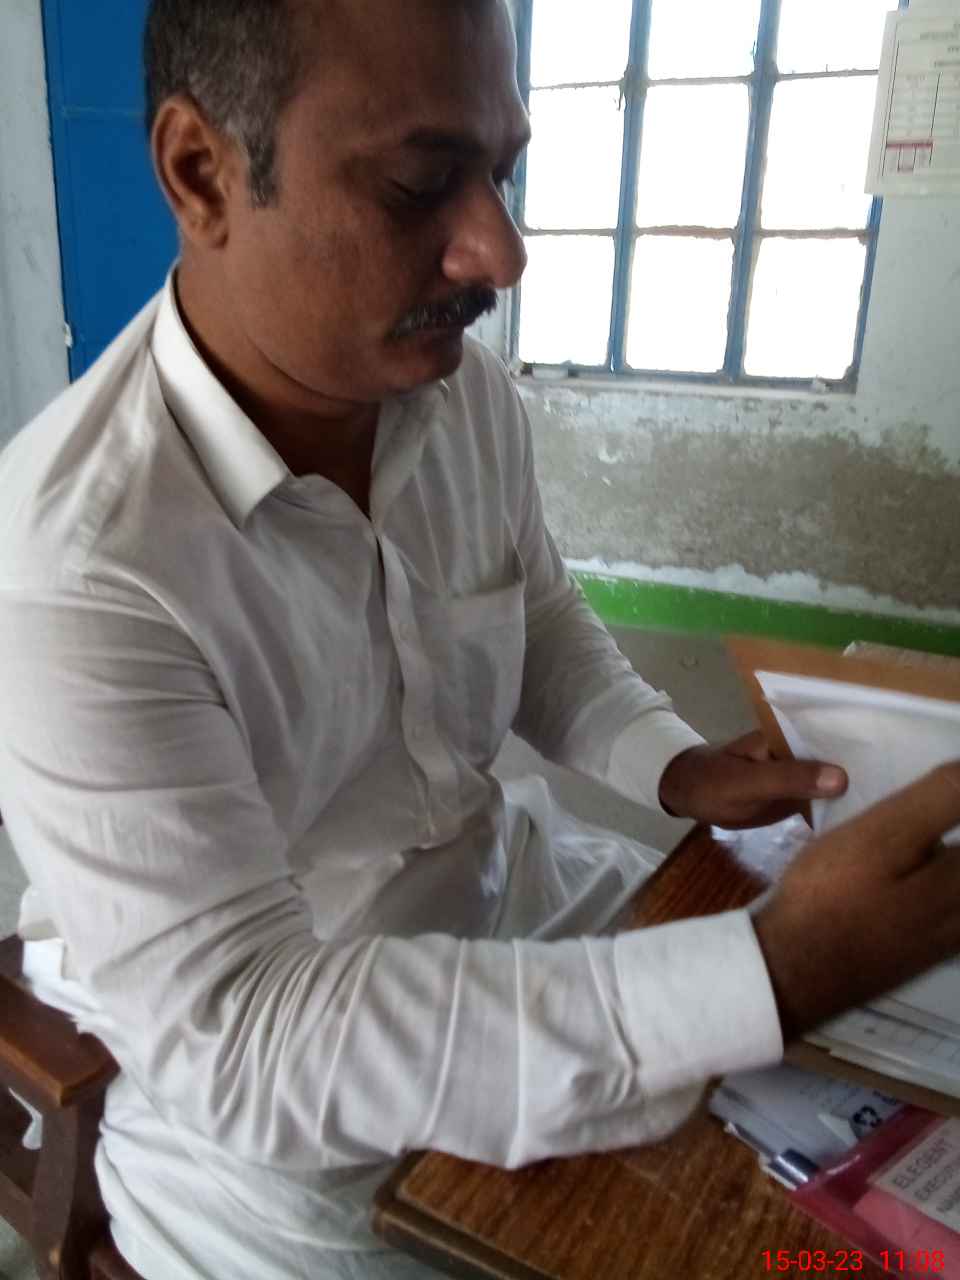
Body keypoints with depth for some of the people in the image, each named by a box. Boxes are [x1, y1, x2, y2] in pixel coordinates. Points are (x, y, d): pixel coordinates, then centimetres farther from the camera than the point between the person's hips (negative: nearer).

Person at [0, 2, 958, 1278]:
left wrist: (674, 763, -13)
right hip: (248, 1045, -4)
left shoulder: (470, 390, -10)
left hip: (503, 887, 5)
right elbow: (234, 1028, -32)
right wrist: (776, 974, -38)